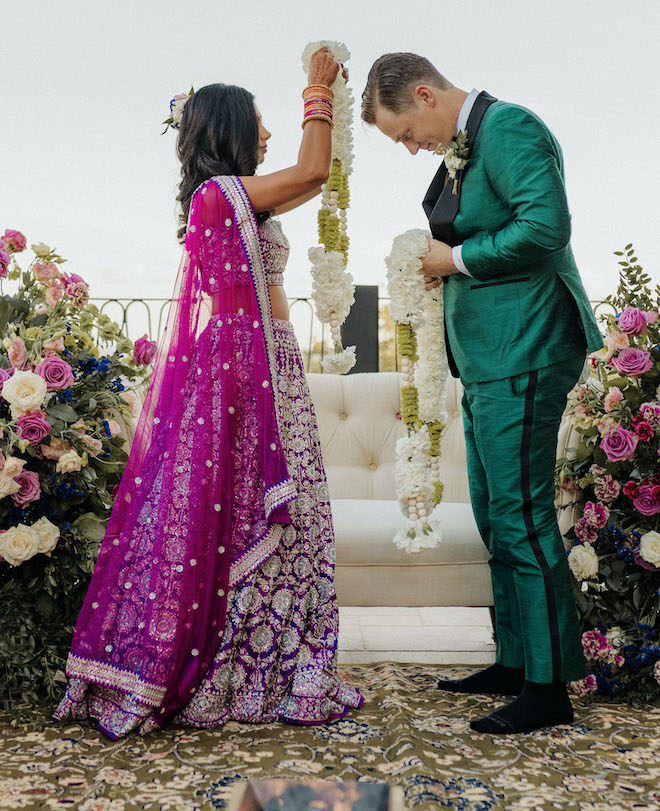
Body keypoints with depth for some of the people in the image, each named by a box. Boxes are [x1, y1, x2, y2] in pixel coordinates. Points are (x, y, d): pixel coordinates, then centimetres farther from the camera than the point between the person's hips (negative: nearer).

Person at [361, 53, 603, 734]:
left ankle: (549, 686, 6)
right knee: (495, 517, 13)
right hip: (486, 359, 10)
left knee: (520, 517, -7)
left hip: (523, 357, -10)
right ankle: (514, 662, 25)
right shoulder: (461, 147, 19)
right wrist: (440, 267, 6)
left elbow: (545, 228, -21)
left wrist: (457, 258, -11)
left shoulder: (508, 129, -9)